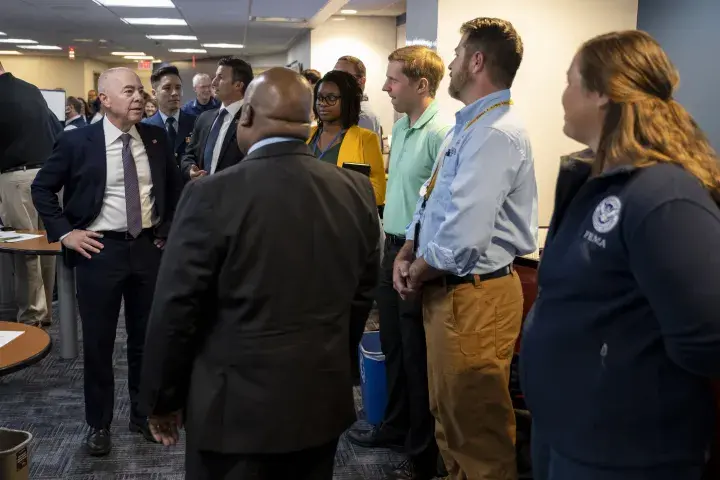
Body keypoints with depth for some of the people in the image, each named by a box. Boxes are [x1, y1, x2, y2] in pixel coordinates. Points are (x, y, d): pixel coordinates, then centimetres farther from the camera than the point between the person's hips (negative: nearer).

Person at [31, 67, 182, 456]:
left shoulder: (155, 138, 2)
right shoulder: (78, 141, -8)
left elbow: (175, 186, 17)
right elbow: (41, 188, 0)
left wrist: (168, 229, 9)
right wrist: (65, 232, -8)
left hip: (148, 247, 3)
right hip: (100, 249, -3)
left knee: (146, 337, 13)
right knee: (98, 342, 7)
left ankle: (143, 414, 30)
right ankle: (99, 424, 24)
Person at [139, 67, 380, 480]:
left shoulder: (213, 195, -18)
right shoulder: (356, 191, -4)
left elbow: (176, 309, -13)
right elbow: (363, 293, 6)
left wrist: (163, 397, 1)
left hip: (236, 405, -4)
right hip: (323, 399, 5)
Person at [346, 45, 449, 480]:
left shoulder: (441, 132, -19)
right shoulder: (400, 127, 10)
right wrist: (391, 242, 16)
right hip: (393, 248, 9)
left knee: (417, 358, 4)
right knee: (393, 346, 20)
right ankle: (396, 425, 40)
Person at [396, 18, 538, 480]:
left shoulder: (495, 133, -22)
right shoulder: (468, 126, 11)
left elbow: (464, 237, -31)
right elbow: (432, 202, 16)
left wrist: (418, 274, -14)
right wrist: (408, 253, 1)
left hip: (471, 296, -10)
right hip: (449, 289, 10)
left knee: (475, 425, 5)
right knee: (448, 412, 24)